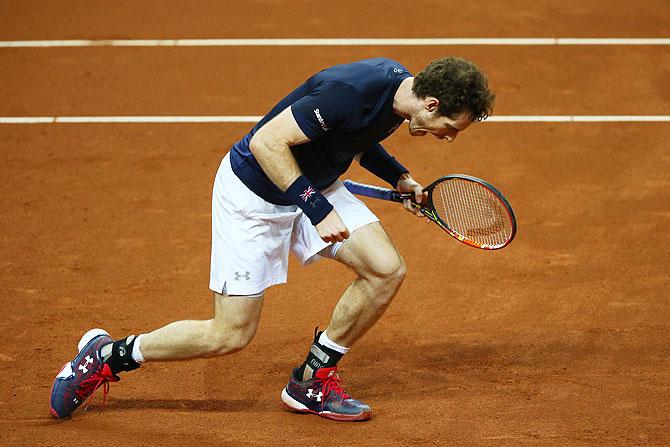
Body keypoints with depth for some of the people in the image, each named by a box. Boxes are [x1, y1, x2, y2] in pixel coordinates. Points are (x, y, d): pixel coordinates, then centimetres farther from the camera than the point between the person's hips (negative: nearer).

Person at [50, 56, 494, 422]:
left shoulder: (402, 86, -5)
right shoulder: (347, 92, -34)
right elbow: (266, 143, -30)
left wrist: (398, 177, 3)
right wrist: (316, 209, -32)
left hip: (315, 185, 8)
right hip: (255, 193, -8)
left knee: (387, 269, -9)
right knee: (230, 335, -6)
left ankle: (312, 379, 8)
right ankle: (107, 355, 13)